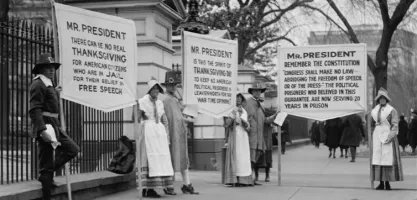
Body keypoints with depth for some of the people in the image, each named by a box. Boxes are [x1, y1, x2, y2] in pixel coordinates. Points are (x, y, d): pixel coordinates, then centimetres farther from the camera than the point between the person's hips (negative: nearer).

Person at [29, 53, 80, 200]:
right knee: (46, 163, -5)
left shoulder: (50, 85, 18)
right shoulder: (38, 84, -12)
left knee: (73, 149, 11)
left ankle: (46, 173, 15)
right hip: (45, 127, -10)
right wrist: (42, 130, -30)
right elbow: (34, 110, -21)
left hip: (55, 126, 10)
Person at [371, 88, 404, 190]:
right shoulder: (375, 110, 13)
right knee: (377, 159, 1)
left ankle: (387, 183, -4)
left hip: (388, 136, -5)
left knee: (388, 158, -7)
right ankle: (381, 183, 4)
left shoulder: (392, 110, -2)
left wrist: (391, 136, -15)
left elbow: (395, 125, -5)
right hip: (377, 136, 5)